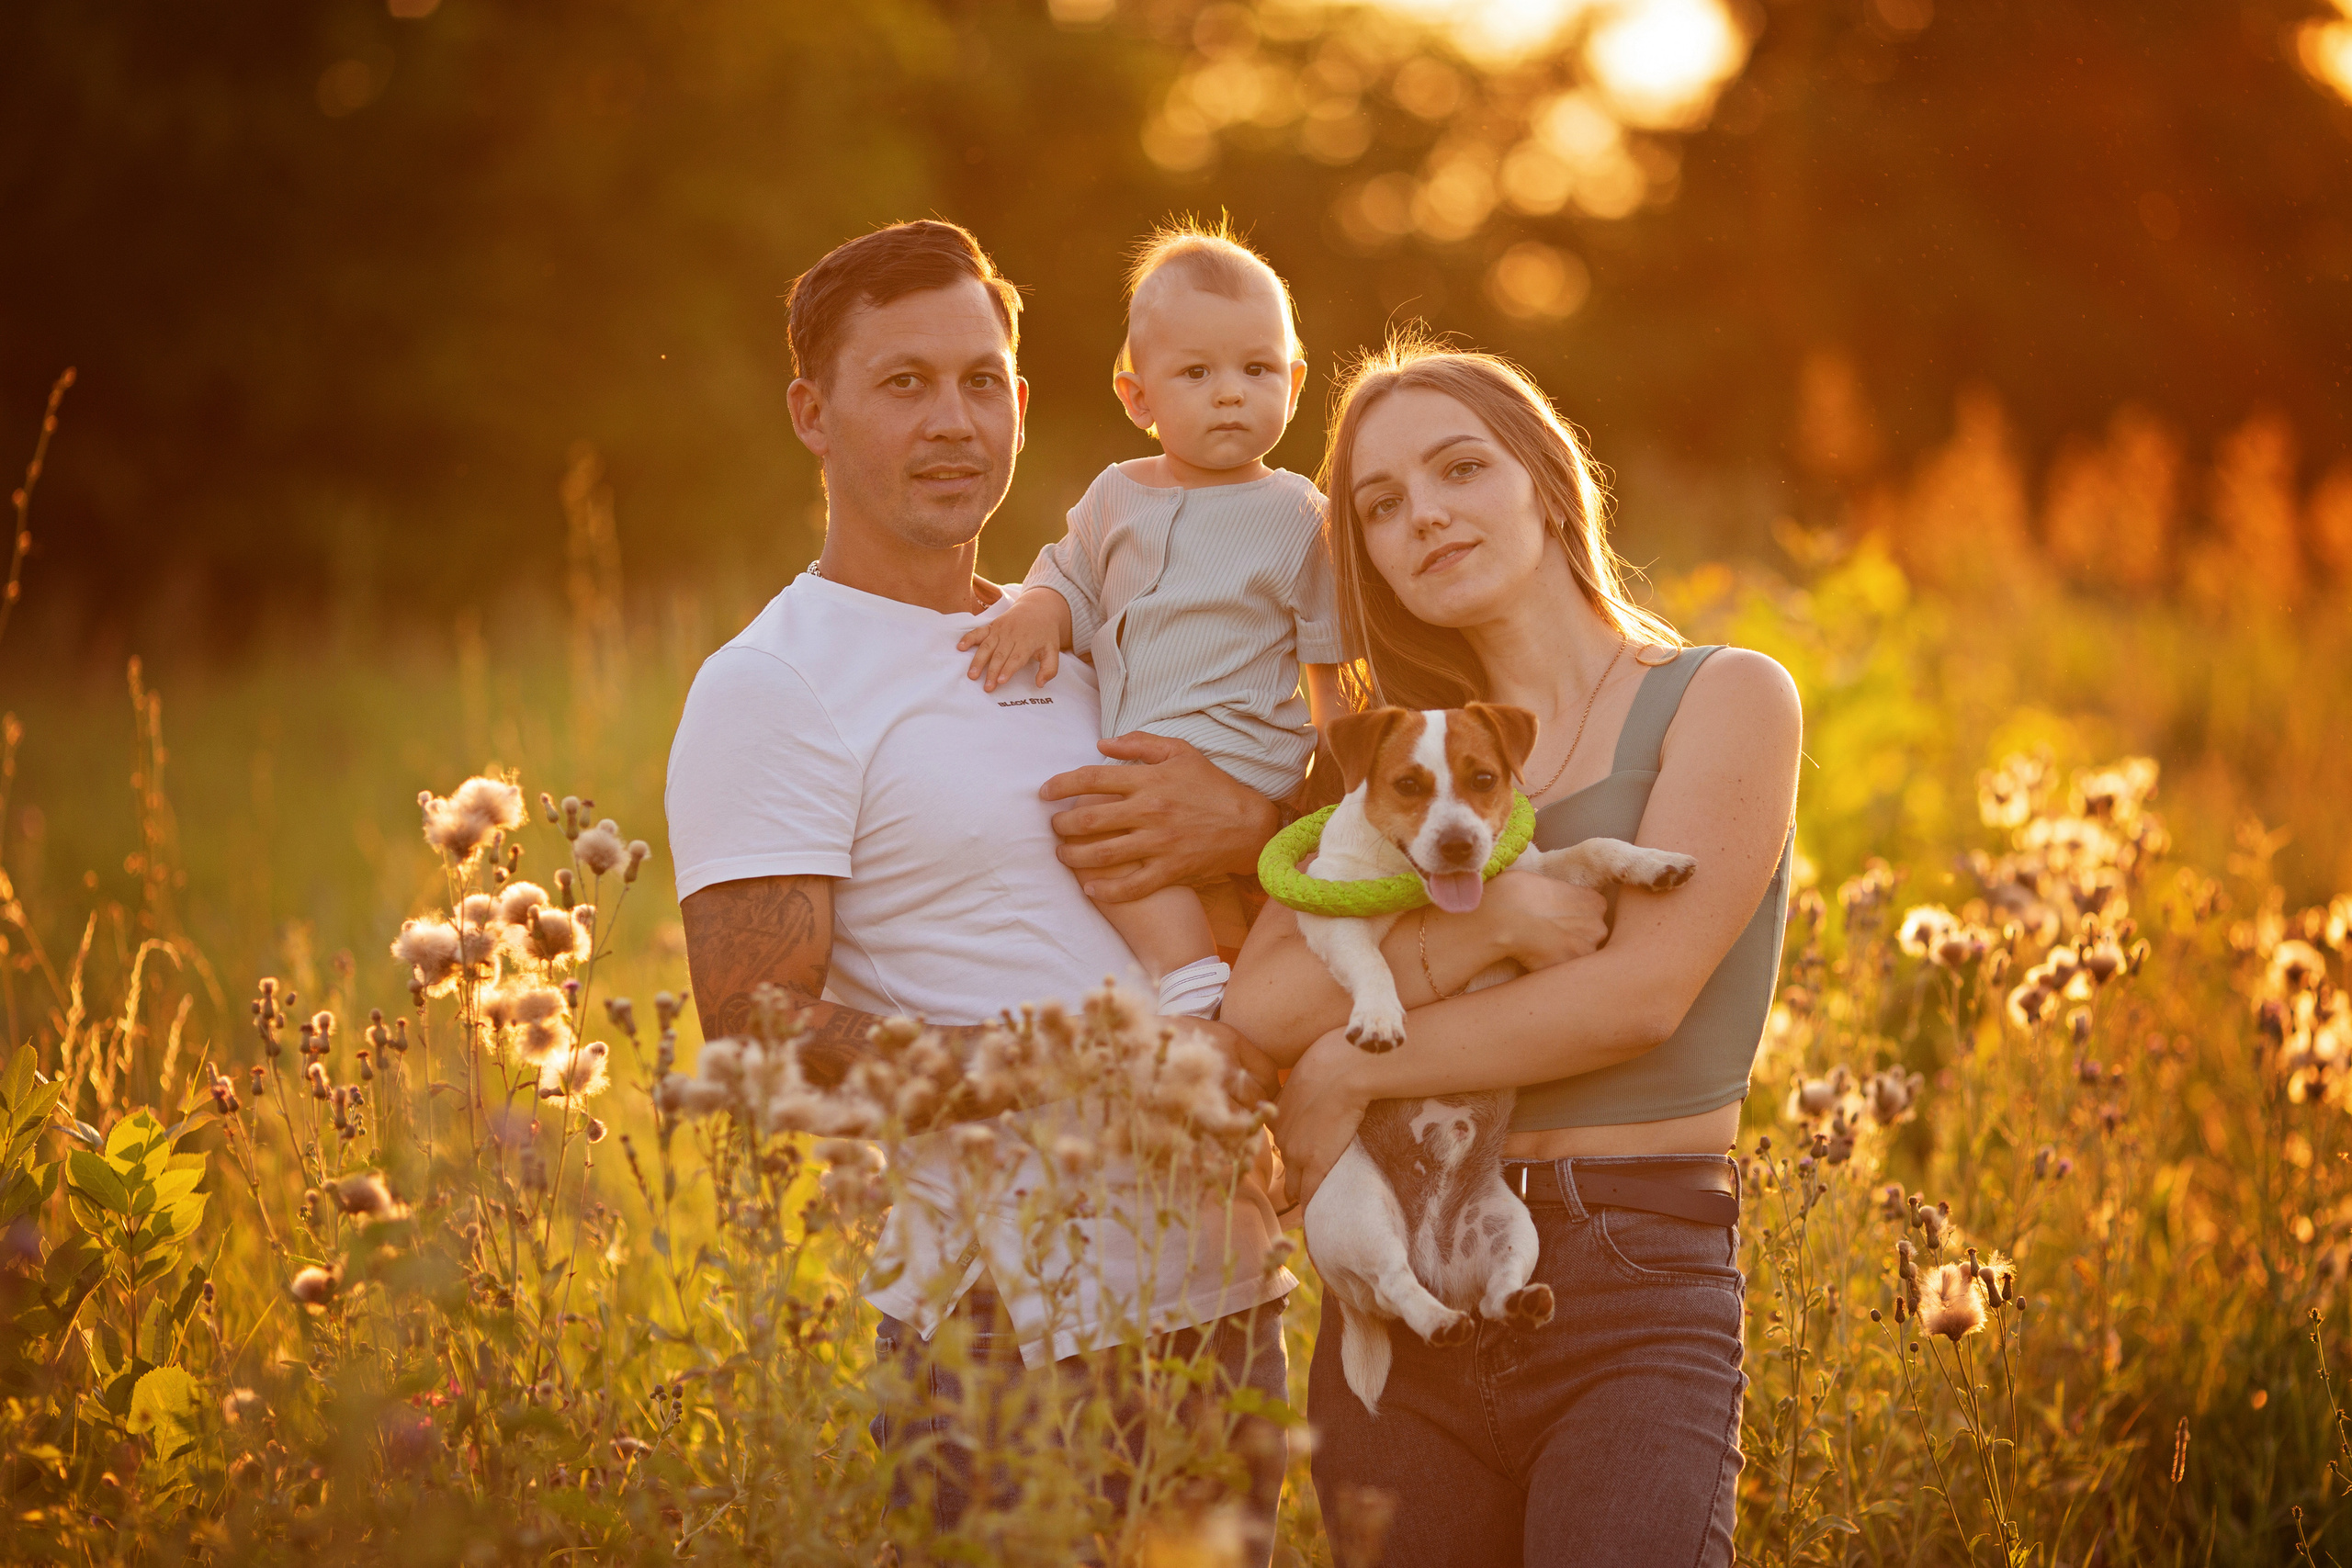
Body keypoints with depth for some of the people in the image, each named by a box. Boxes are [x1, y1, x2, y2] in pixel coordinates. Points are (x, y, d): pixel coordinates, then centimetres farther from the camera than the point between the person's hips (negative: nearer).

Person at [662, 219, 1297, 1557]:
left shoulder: (1086, 636, 14)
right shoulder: (770, 690, -6)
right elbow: (760, 1029, -15)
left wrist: (1250, 826, -8)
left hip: (1226, 1304, 6)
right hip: (994, 1336, -6)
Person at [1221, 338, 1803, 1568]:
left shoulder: (1725, 699, 3)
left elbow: (1643, 992, -10)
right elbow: (1251, 1011, 0)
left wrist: (1353, 1067, -5)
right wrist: (1474, 928, -14)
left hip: (1639, 1295, -4)